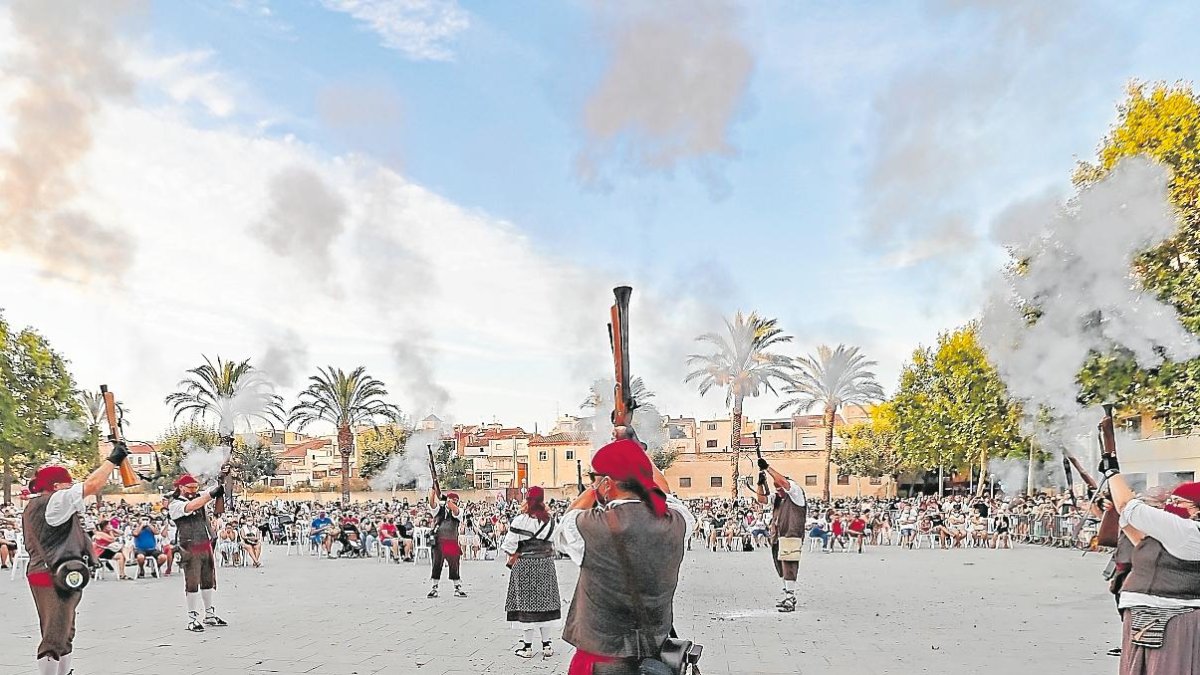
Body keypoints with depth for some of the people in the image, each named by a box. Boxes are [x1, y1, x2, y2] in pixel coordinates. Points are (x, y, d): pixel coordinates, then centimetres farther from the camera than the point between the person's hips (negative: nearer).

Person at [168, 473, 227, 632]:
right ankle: (192, 619, 1)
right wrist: (210, 494, -37)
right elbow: (190, 507, -27)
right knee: (192, 584, -4)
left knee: (208, 582, 13)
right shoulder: (175, 504, -8)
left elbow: (215, 490, 4)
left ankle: (210, 615, 22)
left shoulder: (199, 496, 11)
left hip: (207, 546, 6)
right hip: (191, 549, -6)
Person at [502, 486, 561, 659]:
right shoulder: (550, 520, 3)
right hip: (546, 564, 4)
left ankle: (528, 646, 6)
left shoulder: (520, 520, -11)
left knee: (526, 602, 2)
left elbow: (511, 544, -11)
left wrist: (513, 557, 4)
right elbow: (552, 543, 7)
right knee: (545, 600, 10)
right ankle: (546, 644, 13)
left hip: (525, 565, -4)